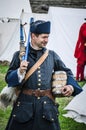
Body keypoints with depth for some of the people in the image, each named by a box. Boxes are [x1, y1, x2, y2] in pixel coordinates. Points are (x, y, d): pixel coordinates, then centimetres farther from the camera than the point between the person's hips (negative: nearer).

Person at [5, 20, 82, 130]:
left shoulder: (52, 55, 6)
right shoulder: (20, 55, 0)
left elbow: (66, 73, 14)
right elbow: (9, 78, 0)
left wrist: (71, 85, -5)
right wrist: (20, 72, -19)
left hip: (47, 105, 2)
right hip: (25, 104, -2)